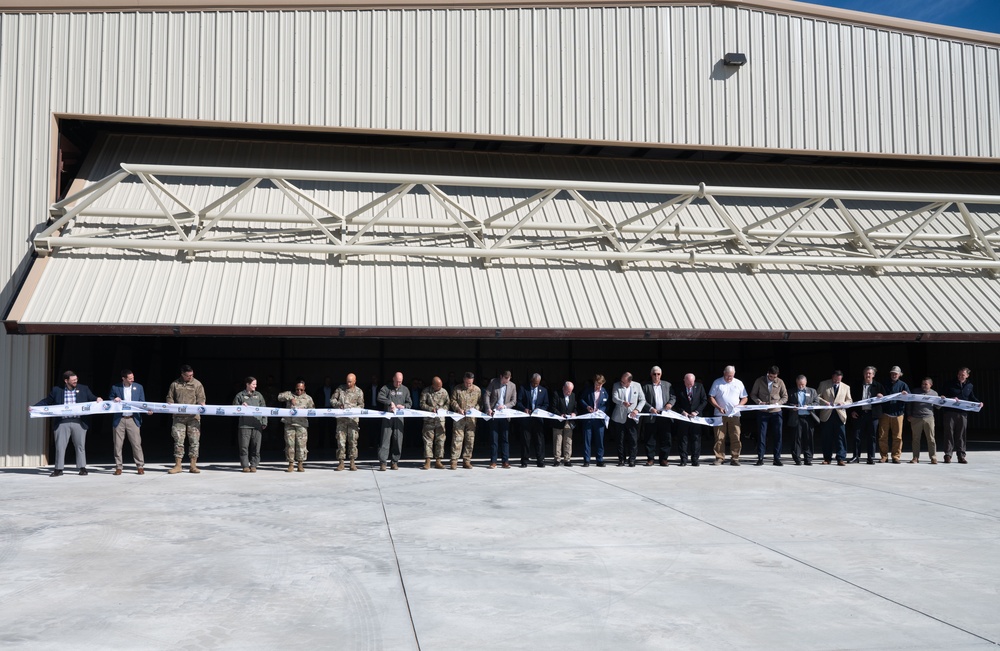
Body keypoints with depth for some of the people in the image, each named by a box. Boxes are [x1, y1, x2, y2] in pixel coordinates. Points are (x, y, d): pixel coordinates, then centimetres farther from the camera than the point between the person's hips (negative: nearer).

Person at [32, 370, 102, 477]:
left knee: (80, 446, 5)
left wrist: (97, 399, -11)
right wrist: (34, 407, -1)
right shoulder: (56, 390, 6)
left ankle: (82, 468, 14)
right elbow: (46, 401, 11)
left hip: (79, 422, 0)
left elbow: (92, 399, 11)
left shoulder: (84, 389, 8)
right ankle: (58, 469, 12)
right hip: (62, 422, 0)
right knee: (60, 446, 3)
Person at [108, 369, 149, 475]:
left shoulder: (138, 387, 6)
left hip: (133, 419, 0)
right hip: (119, 420, 0)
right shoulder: (115, 387, 3)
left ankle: (140, 466, 3)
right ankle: (118, 467, 13)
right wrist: (114, 400, -12)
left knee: (136, 443, -3)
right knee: (118, 445, 4)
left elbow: (142, 402, 9)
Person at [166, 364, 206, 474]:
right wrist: (171, 405, -8)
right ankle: (177, 465, 7)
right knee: (178, 440, 1)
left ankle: (193, 465, 4)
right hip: (178, 417, 1)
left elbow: (201, 399, 4)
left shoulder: (197, 384, 6)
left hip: (193, 417, -1)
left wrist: (200, 405, -16)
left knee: (194, 440, -1)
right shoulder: (174, 384, 9)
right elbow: (169, 398, 12)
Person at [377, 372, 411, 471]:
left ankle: (395, 462, 8)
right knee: (385, 439, -7)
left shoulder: (405, 390, 13)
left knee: (398, 440, 1)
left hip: (399, 418, 3)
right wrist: (390, 402, -19)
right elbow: (380, 397, -10)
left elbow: (410, 403, 16)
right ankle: (382, 462, -7)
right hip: (387, 417, -3)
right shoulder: (386, 388, 4)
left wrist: (404, 406, -4)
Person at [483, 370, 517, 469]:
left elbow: (514, 401, 6)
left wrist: (505, 406, -11)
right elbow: (486, 395, -4)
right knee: (494, 438, 0)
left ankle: (505, 461, 6)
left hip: (505, 415, 2)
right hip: (494, 414, -1)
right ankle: (493, 461, 3)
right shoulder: (493, 382, 0)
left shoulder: (512, 386, 6)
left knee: (505, 439, 2)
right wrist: (488, 408, -16)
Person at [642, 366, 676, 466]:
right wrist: (651, 408, -14)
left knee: (666, 438, 1)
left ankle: (664, 458, 8)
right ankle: (650, 458, 9)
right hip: (651, 417, -2)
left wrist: (670, 403, -8)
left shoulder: (667, 385, 14)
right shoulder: (646, 386, 5)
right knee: (650, 438, 1)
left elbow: (673, 397, 13)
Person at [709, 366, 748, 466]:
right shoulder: (717, 383, 7)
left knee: (736, 438, -4)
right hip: (720, 415, -1)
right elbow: (711, 397, 5)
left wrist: (739, 405, -6)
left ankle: (734, 458, 2)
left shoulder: (738, 383, 12)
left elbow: (744, 398, 14)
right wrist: (718, 407, -9)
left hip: (734, 415, 1)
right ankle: (719, 458, 3)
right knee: (719, 438, -3)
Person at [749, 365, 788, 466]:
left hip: (776, 412, 1)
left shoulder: (780, 382, 3)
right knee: (761, 435, -1)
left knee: (778, 435, 1)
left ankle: (777, 459, 8)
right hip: (762, 412, -1)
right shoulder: (759, 381, 1)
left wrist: (777, 403, -10)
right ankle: (760, 458, 4)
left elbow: (785, 397, 9)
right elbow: (753, 394, 6)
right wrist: (759, 402, -12)